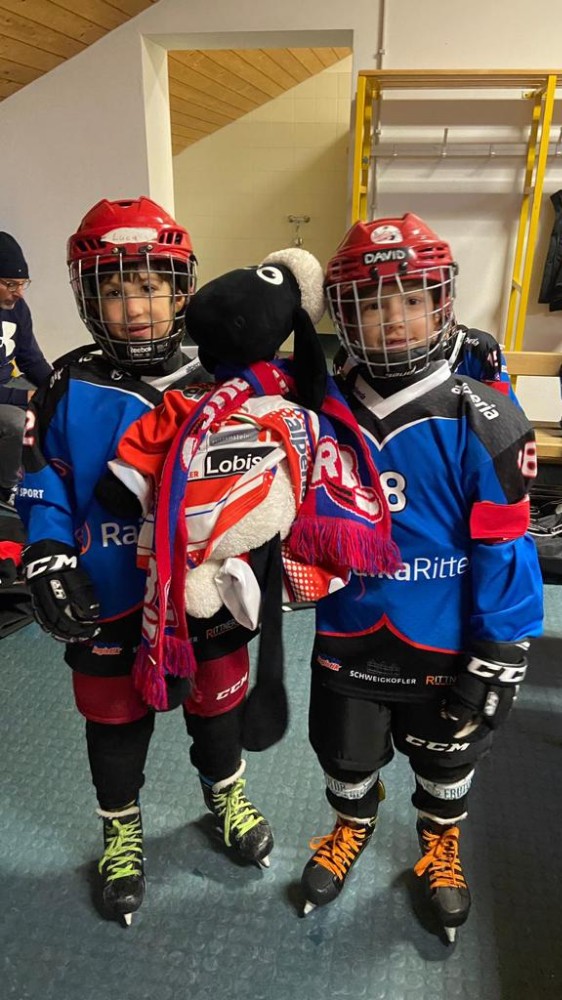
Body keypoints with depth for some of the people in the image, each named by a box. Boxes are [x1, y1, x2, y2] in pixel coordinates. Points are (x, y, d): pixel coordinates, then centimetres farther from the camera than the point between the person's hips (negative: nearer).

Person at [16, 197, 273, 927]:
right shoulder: (69, 394, -9)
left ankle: (226, 795, 52)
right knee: (116, 723, 18)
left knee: (217, 705, 21)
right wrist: (49, 563, -14)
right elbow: (43, 489, -2)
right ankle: (121, 829, 47)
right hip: (109, 605, 0)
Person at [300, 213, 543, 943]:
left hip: (443, 647, -2)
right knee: (346, 757, 24)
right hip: (346, 642, 3)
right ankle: (353, 827, 57)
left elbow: (505, 554, -15)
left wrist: (495, 665, -12)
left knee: (446, 758, 24)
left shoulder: (481, 423, -19)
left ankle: (441, 845, 55)